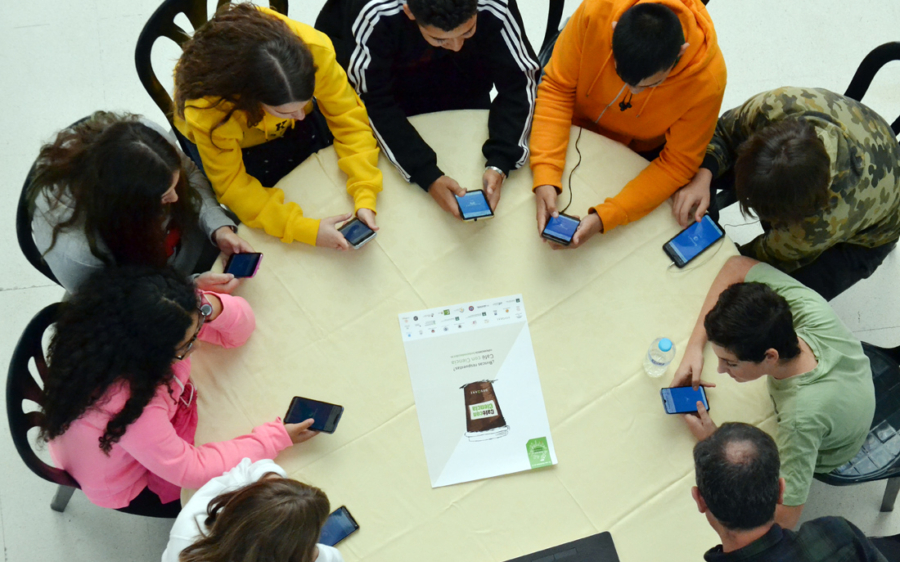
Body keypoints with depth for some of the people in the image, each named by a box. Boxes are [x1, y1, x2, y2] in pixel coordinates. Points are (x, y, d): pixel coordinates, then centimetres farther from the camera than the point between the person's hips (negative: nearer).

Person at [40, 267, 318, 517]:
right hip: (128, 488, -5)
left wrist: (211, 308, -39)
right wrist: (277, 437, -27)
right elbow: (191, 471, -29)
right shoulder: (130, 406, -45)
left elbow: (240, 326, -16)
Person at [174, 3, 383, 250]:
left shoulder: (314, 50, -39)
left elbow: (348, 118, -28)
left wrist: (365, 198, -39)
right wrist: (305, 230, -41)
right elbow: (232, 185, -31)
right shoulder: (208, 109, -43)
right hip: (220, 132, -2)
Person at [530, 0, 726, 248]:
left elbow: (678, 164, -27)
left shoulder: (707, 80, -37)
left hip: (640, 152, 0)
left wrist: (604, 217, -39)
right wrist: (545, 177, -38)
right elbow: (556, 90, -26)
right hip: (575, 126, 1)